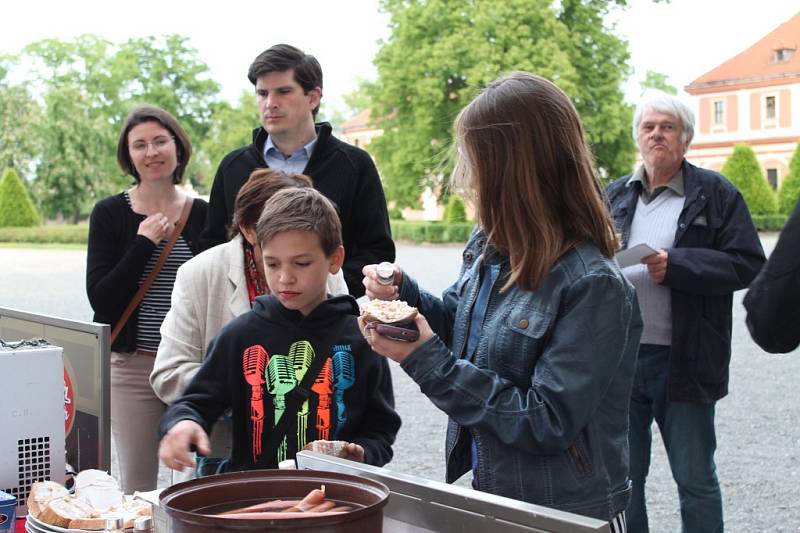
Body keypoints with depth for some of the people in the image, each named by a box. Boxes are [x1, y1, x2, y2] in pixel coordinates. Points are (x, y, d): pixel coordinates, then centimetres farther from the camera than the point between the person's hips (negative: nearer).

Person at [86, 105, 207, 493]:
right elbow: (99, 298, -6)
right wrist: (144, 242, -10)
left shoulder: (203, 215, 5)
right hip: (133, 368, -1)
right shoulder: (109, 214, 2)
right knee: (136, 487, 3)